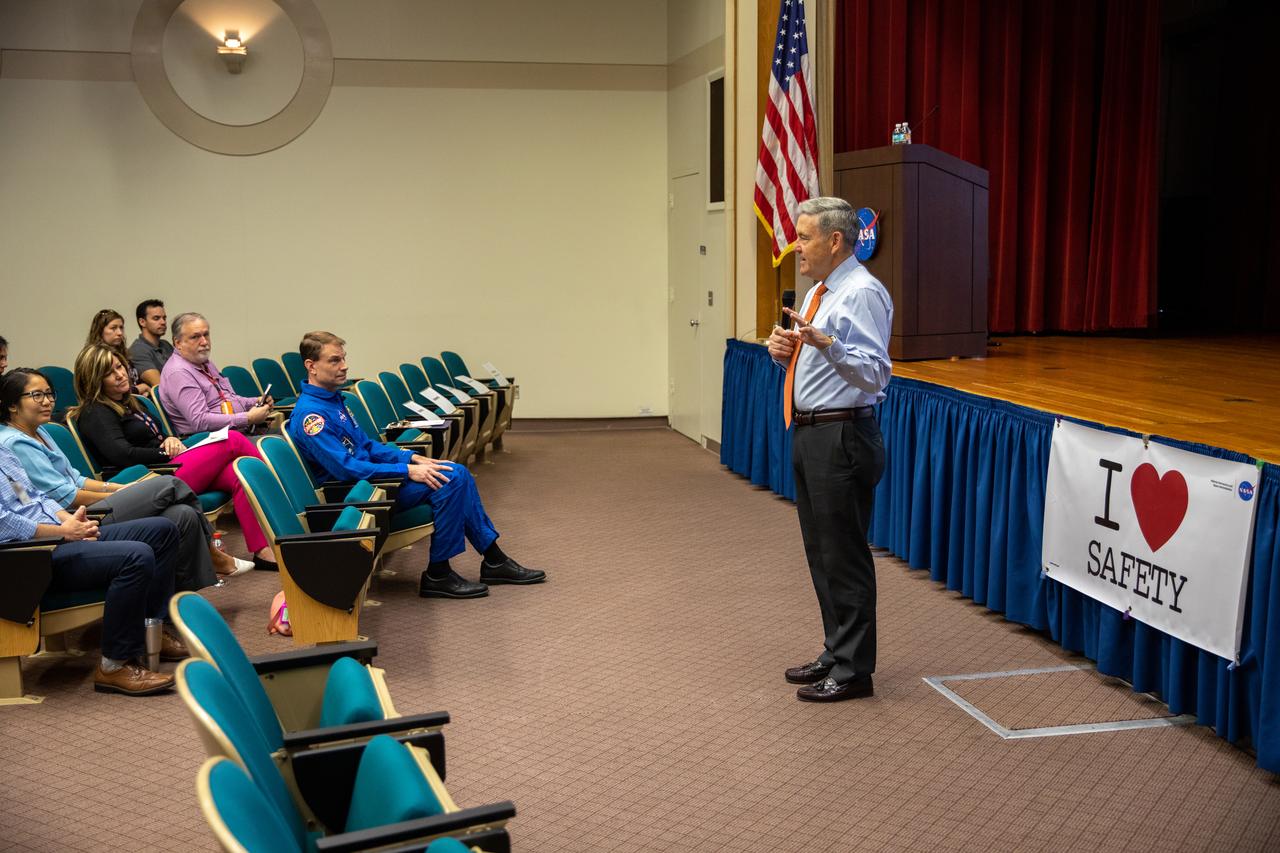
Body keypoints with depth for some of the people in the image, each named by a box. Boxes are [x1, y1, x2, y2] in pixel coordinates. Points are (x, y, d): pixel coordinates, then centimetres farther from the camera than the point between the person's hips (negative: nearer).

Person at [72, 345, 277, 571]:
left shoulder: (129, 403, 25)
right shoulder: (95, 414, -3)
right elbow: (122, 455, -17)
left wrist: (170, 440, 4)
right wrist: (166, 454, -8)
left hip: (168, 468, 9)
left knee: (237, 475, -19)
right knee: (232, 440, -14)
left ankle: (263, 551, -25)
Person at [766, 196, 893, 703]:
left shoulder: (863, 294, -14)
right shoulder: (818, 293, 16)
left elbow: (876, 374, -23)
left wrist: (827, 343, -35)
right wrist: (785, 351, 2)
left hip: (841, 438, -10)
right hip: (808, 434, 10)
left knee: (844, 556, -2)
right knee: (820, 552, 17)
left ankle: (853, 671, 10)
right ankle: (836, 653, 31)